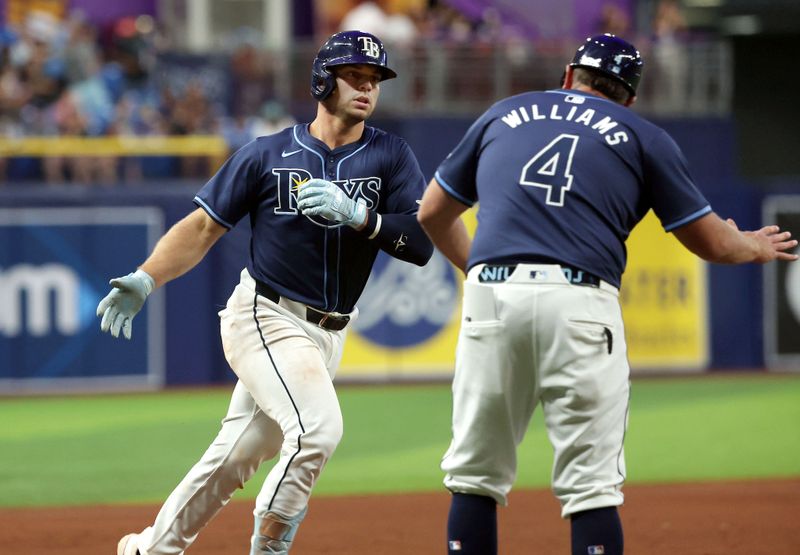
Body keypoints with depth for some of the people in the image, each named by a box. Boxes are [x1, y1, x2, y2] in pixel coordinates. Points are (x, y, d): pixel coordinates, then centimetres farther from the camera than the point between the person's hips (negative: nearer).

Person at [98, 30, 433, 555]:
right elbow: (203, 227, 0)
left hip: (327, 335, 4)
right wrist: (145, 279, -13)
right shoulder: (268, 154, -3)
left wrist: (357, 214, -23)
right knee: (318, 426, -25)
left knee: (237, 457, 12)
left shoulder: (391, 156, 1)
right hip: (266, 319, -4)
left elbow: (422, 244, -8)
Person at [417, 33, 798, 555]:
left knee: (476, 475, 10)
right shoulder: (644, 137, 15)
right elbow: (711, 241, 18)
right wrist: (754, 246, 40)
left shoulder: (503, 115, 23)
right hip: (579, 303, -2)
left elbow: (433, 211, 30)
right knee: (591, 486, 1)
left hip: (490, 296, 2)